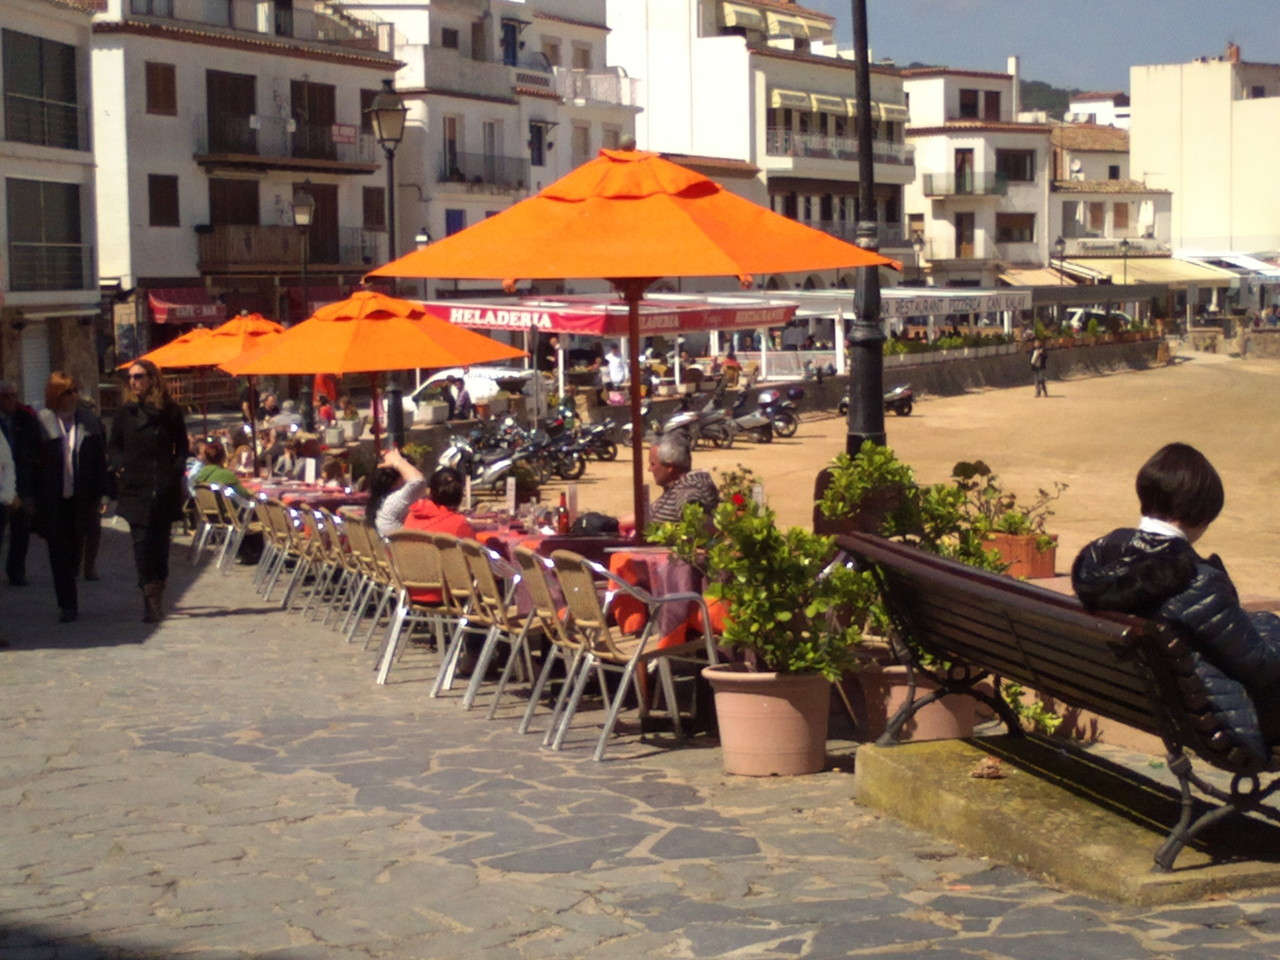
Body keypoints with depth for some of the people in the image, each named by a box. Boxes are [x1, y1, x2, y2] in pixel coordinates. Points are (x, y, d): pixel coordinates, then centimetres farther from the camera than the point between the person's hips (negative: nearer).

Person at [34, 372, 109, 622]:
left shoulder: (91, 422, 2)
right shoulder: (40, 423, -3)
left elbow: (100, 461, 5)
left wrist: (99, 494, -1)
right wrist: (34, 498, -3)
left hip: (82, 498, 1)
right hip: (53, 500, -1)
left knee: (74, 549, 8)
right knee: (59, 552, 2)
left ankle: (68, 603, 28)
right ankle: (67, 604, 8)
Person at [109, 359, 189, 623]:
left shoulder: (170, 412, 4)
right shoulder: (125, 413, 6)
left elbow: (182, 447, 10)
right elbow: (114, 446, 15)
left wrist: (176, 470, -4)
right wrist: (120, 466, -1)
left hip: (165, 489, 0)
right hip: (136, 489, 0)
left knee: (161, 542, 5)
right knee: (142, 542, -7)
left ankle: (157, 595, 19)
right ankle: (152, 601, -7)